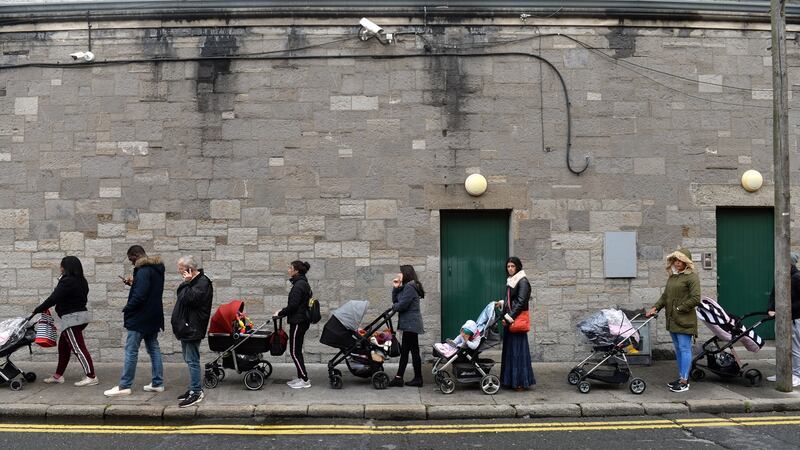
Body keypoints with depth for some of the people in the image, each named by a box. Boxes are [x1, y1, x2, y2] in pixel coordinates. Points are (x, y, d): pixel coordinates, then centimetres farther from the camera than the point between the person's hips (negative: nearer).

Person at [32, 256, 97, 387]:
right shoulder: (81, 281, 12)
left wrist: (37, 310, -5)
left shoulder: (67, 281, -16)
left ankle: (91, 377, -9)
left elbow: (53, 299, -17)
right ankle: (58, 375, 28)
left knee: (78, 347, -8)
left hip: (72, 317, -10)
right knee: (63, 345, 19)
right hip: (82, 314, 10)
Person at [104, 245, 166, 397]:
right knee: (153, 348, 12)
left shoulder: (143, 271, -18)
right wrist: (133, 283, 11)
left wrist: (126, 310, -11)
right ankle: (158, 383, 15)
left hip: (140, 318, -9)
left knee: (131, 350, -2)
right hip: (154, 316, 10)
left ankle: (124, 386, 3)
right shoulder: (157, 268, 11)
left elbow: (139, 296, -24)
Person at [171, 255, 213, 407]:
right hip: (186, 327, 10)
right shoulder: (191, 281, 16)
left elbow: (190, 299, -24)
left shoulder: (203, 282, -15)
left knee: (192, 360, -8)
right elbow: (182, 298, 20)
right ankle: (194, 388, 24)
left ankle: (196, 392, -3)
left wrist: (187, 283, -17)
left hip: (193, 328, -10)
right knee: (189, 359, 15)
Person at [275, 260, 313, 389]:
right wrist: (283, 312, 18)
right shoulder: (304, 283, 14)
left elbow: (293, 305, -22)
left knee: (295, 352, -4)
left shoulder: (299, 285, -17)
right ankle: (301, 377, 21)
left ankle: (305, 380, 0)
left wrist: (280, 313, -8)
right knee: (297, 351, 15)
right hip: (303, 320, 10)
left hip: (298, 322, -10)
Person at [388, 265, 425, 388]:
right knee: (404, 350, 10)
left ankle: (418, 379, 4)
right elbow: (395, 301, 15)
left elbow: (402, 305, -20)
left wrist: (394, 307, 0)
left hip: (411, 323, -10)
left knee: (414, 350, -3)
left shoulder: (410, 287, -15)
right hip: (409, 323, 10)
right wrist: (395, 288, 3)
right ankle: (398, 378, 14)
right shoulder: (405, 287, 17)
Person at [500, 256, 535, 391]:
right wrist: (504, 316, 9)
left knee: (518, 350, -6)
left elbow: (521, 302, -15)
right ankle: (510, 380, 15)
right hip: (509, 319, 8)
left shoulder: (523, 281, -9)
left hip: (517, 319, -8)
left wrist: (509, 317, -15)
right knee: (509, 350, 9)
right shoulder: (510, 281, 16)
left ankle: (521, 381, 0)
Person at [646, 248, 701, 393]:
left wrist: (679, 309, -12)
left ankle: (684, 381, -1)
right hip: (672, 320, 8)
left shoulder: (692, 277, -8)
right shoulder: (672, 276, 16)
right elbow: (665, 295, 19)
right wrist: (655, 308, 6)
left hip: (685, 321, -8)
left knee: (685, 349, -5)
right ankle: (681, 377, 22)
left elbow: (695, 299, -14)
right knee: (678, 349, 13)